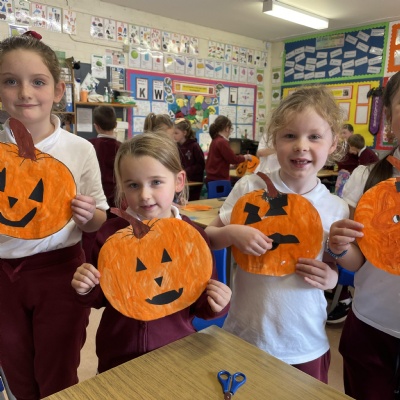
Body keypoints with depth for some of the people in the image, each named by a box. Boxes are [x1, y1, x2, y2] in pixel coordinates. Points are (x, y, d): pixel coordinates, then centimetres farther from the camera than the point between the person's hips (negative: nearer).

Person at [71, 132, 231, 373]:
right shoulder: (110, 233, -10)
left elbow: (200, 306, -2)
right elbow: (99, 298, 2)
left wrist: (216, 305, -22)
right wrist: (86, 290, -18)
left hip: (175, 354, 0)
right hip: (117, 357, 1)